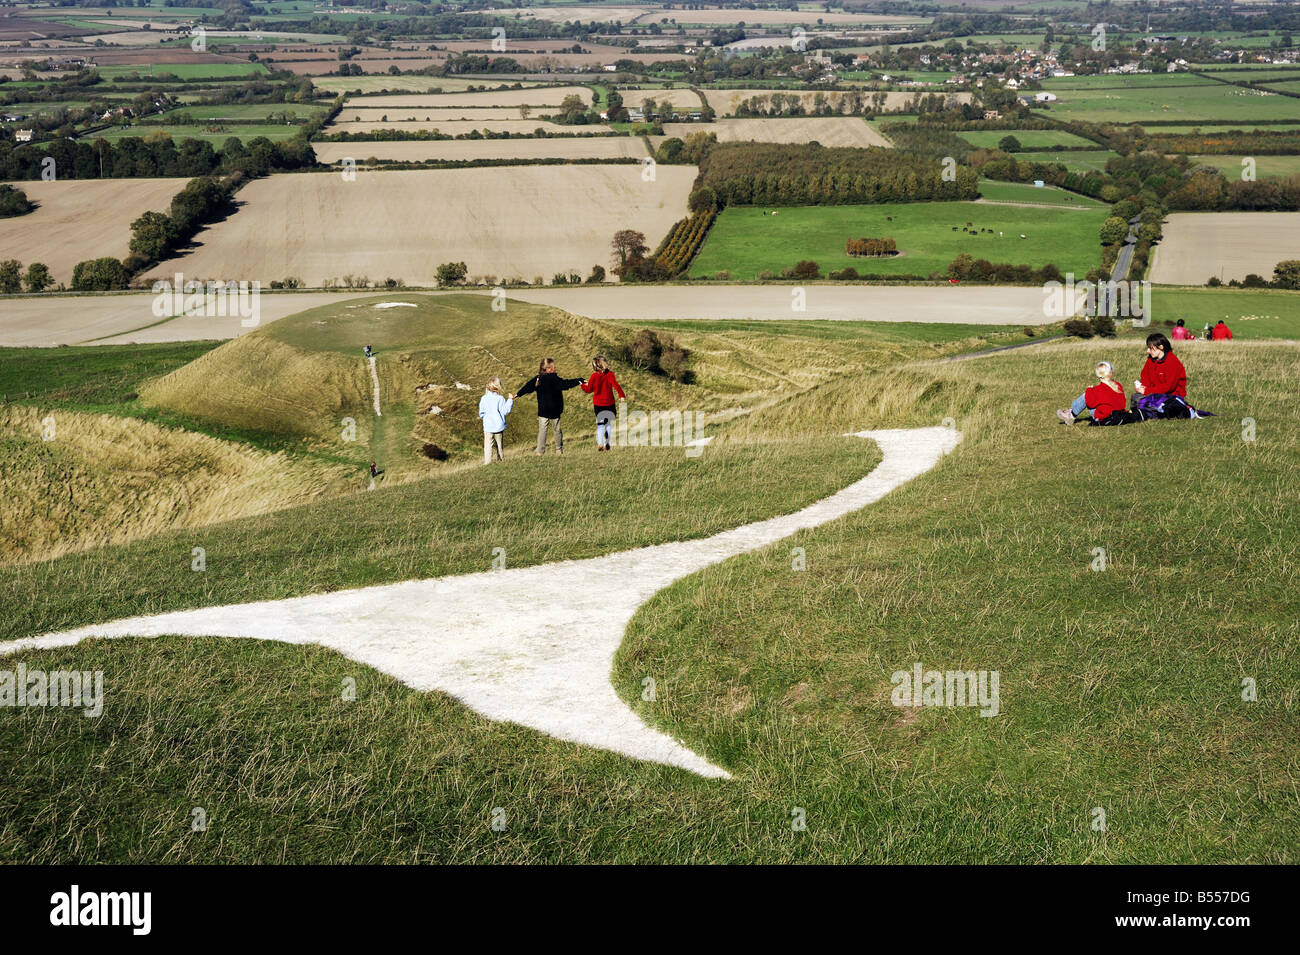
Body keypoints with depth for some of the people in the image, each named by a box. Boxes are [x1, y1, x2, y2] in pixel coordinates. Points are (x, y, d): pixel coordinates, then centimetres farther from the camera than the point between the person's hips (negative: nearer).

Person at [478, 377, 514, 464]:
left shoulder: (484, 399, -3)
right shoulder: (500, 398, -11)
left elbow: (481, 413, 1)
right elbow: (505, 411, -12)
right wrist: (510, 400, -7)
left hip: (488, 427, 0)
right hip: (499, 426, 0)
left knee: (488, 445, 0)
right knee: (499, 444, 15)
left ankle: (487, 461, -8)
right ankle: (501, 459, 24)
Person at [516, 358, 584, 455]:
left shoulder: (537, 379, 1)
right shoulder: (554, 379, -14)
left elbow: (528, 386, 11)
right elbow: (565, 384, -19)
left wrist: (519, 394, 25)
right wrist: (578, 381, -15)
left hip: (542, 410, 3)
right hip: (554, 410, -3)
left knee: (542, 430, 5)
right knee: (557, 430, 11)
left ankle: (540, 450, 0)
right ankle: (559, 449, 20)